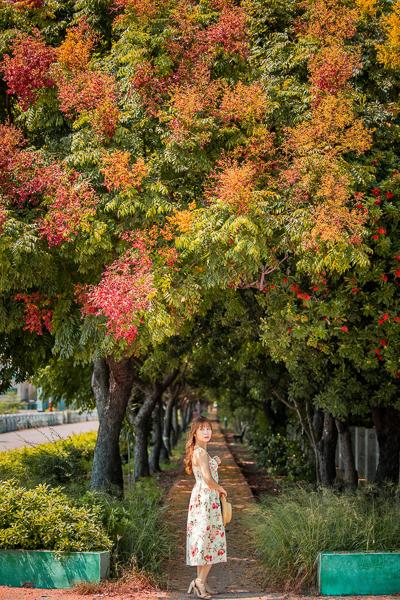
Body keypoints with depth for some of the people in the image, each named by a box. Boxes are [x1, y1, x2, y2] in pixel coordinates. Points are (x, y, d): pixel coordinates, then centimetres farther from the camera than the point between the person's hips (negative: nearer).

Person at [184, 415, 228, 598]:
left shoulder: (199, 452, 14)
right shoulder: (201, 452, -17)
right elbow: (208, 480, -23)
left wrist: (214, 463, 13)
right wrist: (221, 489, -6)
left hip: (203, 499, 10)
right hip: (206, 500, -10)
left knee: (204, 539, 12)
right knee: (209, 538, -6)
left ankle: (200, 582, 16)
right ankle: (200, 582, -4)